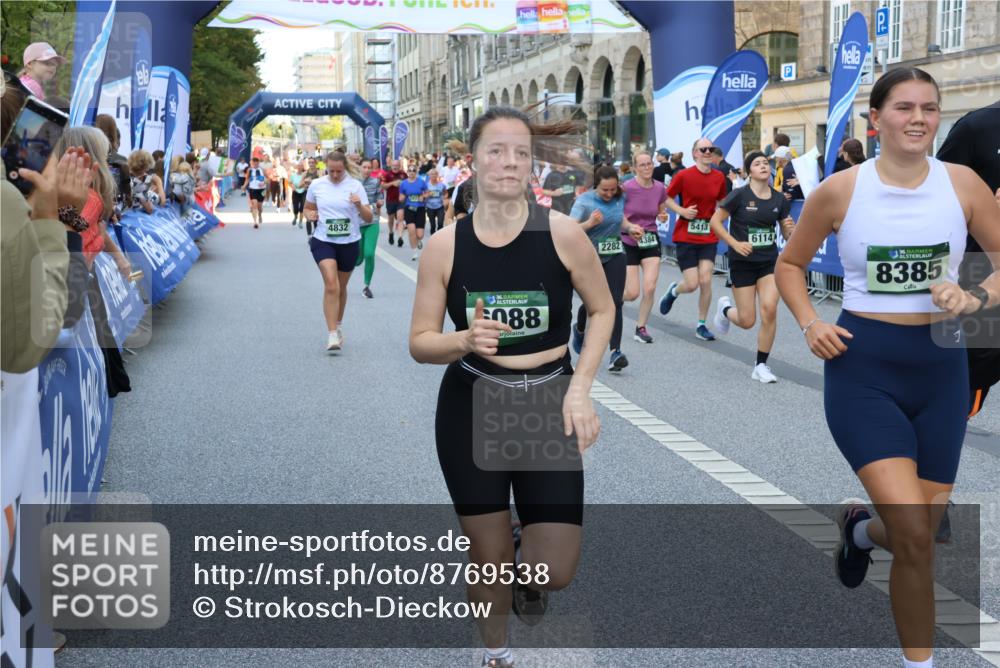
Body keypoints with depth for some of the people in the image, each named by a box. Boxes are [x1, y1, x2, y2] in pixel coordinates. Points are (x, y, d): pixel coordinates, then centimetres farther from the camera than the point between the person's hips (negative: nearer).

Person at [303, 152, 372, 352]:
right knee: (331, 285, -17)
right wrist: (310, 215, -8)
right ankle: (332, 334, -18)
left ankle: (337, 327, 36)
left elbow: (368, 219, -6)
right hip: (323, 241, -1)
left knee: (341, 287, 15)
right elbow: (307, 208, 15)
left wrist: (359, 205, -26)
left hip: (349, 243, 1)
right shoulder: (316, 185, -1)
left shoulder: (355, 185, -5)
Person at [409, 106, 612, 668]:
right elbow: (420, 344, -2)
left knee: (555, 572, -4)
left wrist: (580, 389, -9)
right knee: (488, 558, 12)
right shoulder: (445, 246, -8)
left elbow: (603, 310, 2)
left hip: (548, 406, 0)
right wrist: (465, 341, -24)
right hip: (470, 409, 1)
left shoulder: (562, 233, -12)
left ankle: (526, 561, 34)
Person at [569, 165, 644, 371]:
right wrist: (589, 223, -40)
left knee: (615, 302, -9)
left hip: (615, 256, 3)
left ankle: (615, 352, -11)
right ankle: (580, 330, 41)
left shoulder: (619, 198, 2)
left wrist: (630, 228, 3)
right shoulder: (584, 201, -14)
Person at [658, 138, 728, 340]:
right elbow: (667, 199, 0)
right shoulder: (683, 176, -8)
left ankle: (701, 326, 8)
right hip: (686, 237, -3)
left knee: (706, 281, -6)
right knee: (692, 284, -6)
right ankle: (673, 291, 31)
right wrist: (682, 211, -16)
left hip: (709, 237, 3)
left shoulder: (719, 177, 3)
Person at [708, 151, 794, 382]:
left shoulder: (779, 199, 1)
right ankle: (725, 308, 38)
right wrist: (736, 244, -16)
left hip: (769, 261, 3)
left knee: (769, 310, -16)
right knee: (747, 321, 0)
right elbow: (715, 221, -8)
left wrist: (790, 229, -15)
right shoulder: (740, 195, -11)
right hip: (743, 262, -3)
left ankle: (761, 365, 0)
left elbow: (787, 234, 8)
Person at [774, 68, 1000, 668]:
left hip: (941, 367, 3)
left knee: (919, 530, 12)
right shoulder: (840, 190, -5)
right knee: (915, 535, -15)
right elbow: (789, 265, 9)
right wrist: (810, 323, -7)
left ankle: (860, 528, 49)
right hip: (863, 367, -3)